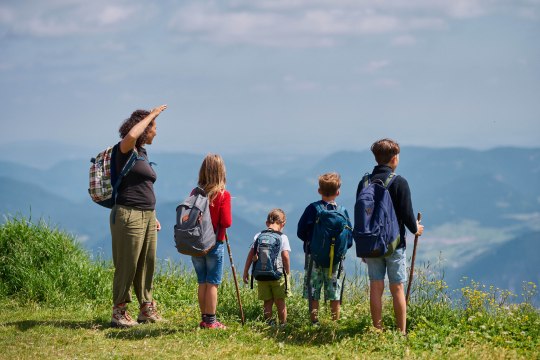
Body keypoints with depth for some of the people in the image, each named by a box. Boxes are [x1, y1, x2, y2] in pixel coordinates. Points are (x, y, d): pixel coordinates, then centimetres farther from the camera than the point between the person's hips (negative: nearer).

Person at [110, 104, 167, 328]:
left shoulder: (143, 153, 19)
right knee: (127, 265, -5)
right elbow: (131, 135, -32)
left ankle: (146, 309, 20)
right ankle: (119, 312, 1)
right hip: (128, 215, -9)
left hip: (147, 216, 9)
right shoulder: (126, 150, -7)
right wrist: (151, 115, -19)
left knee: (147, 264, 11)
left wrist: (153, 216, 24)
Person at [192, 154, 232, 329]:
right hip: (215, 243, -4)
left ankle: (204, 319, 16)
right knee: (212, 283, 1)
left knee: (202, 282, 12)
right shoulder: (223, 195, -12)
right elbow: (226, 222, -17)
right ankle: (210, 321, 2)